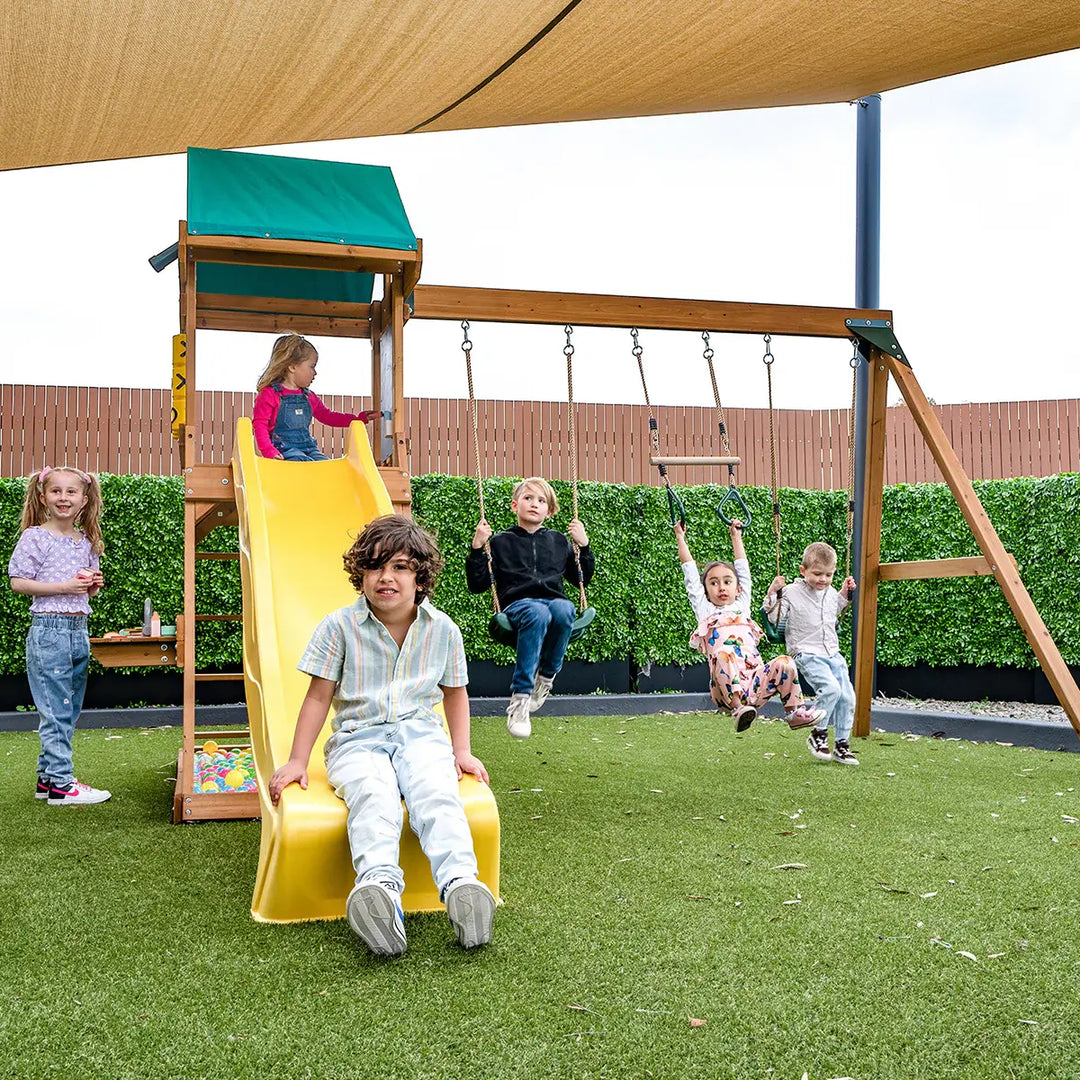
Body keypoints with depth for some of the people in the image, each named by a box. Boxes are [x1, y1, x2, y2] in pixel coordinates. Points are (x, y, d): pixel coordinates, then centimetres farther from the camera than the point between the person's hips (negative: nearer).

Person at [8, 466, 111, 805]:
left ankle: (47, 776, 20)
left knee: (69, 710, 11)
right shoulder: (35, 537, -5)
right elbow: (18, 582, -9)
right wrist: (64, 587, -17)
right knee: (56, 710, -6)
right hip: (49, 629, -7)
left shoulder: (86, 542, 13)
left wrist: (94, 584, 0)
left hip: (79, 630, 7)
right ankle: (60, 784, -3)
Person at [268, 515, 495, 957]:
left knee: (437, 794, -33)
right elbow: (319, 696, 6)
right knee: (373, 795, -36)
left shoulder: (442, 629, 8)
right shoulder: (339, 627, 2)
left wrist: (462, 750, 11)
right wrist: (297, 761, 3)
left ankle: (461, 885, -54)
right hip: (358, 738, -1)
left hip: (420, 733, 2)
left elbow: (454, 692, 21)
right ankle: (380, 887, -61)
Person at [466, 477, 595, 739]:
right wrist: (477, 548, 0)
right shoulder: (500, 543, 16)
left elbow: (583, 579, 28)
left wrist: (583, 545, 15)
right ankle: (519, 699, -41)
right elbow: (477, 584, 12)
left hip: (554, 601, 2)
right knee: (537, 613, -41)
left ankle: (546, 677, -15)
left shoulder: (558, 542, 25)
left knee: (563, 609, -38)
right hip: (517, 605, -2)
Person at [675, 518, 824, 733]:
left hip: (755, 687, 4)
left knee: (784, 663, -21)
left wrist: (736, 536, 44)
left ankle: (794, 711, -12)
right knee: (724, 654, -33)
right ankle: (737, 708, -41)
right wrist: (680, 538, 31)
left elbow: (742, 567, 36)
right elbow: (690, 572, 24)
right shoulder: (704, 610, 21)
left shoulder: (742, 606, 28)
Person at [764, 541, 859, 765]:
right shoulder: (791, 592, -6)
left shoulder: (831, 593, 12)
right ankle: (818, 734, -8)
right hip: (807, 654, -7)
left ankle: (841, 745, 11)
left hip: (833, 654, 7)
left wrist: (845, 593, 22)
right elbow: (775, 618, -7)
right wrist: (773, 594, -17)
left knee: (847, 696, -2)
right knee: (831, 688, -28)